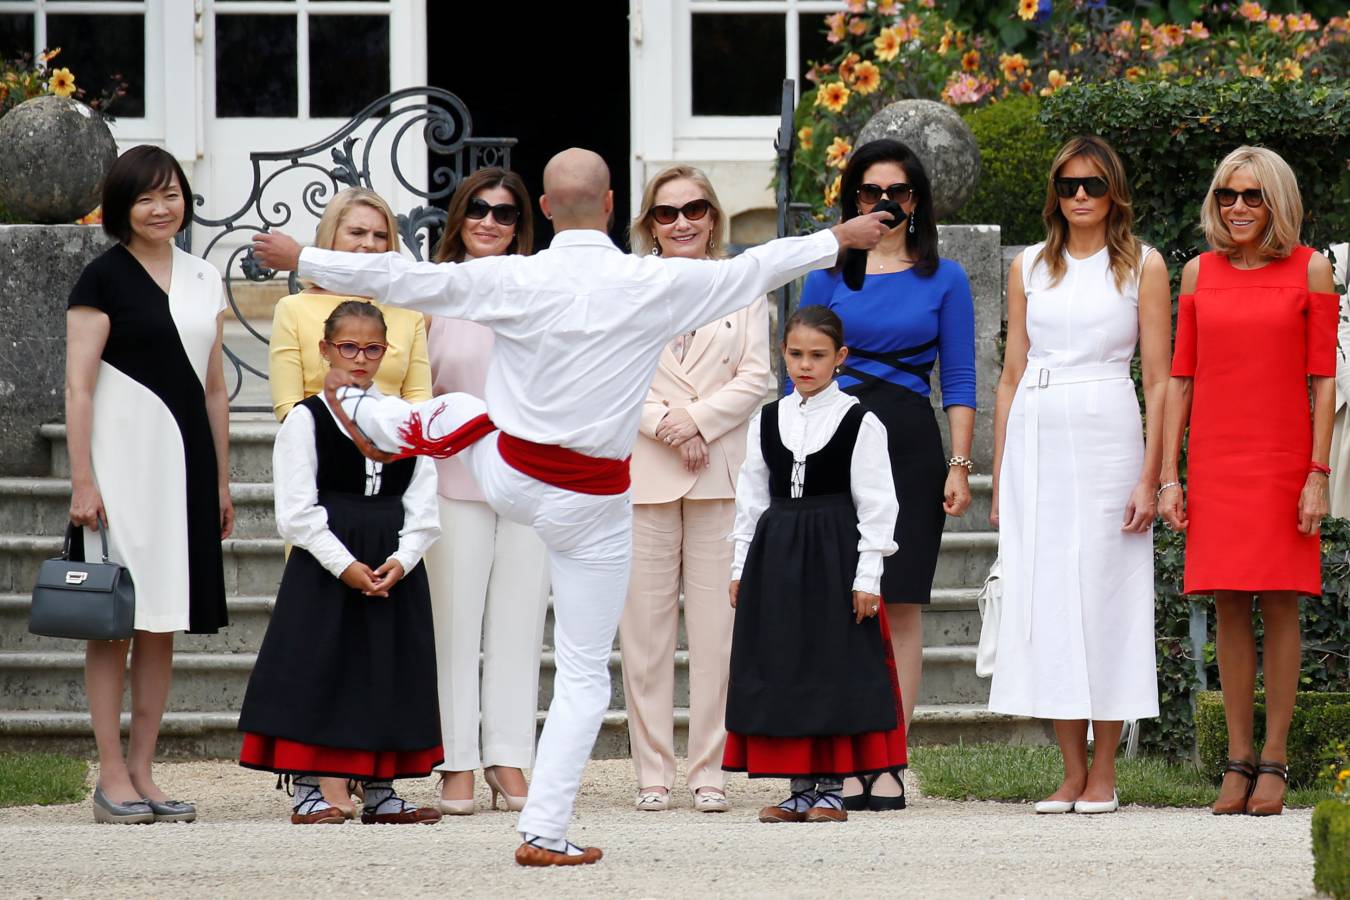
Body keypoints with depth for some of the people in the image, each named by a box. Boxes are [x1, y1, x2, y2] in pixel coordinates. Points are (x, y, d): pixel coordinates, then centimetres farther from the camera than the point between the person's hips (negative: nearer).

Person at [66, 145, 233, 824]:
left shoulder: (203, 279, 13)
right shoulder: (103, 279, -4)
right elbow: (78, 387, -8)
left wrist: (221, 481, 16)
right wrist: (82, 481, -15)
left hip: (185, 461, 6)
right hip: (124, 457, -6)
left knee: (164, 623, 7)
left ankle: (142, 772, 11)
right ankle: (111, 776, -2)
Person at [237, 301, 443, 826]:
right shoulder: (305, 420, -3)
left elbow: (424, 507, 5)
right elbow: (296, 512, -9)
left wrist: (401, 561, -11)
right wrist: (344, 565, -17)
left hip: (395, 570, 4)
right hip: (323, 568, -4)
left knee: (387, 674, 7)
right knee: (318, 671, -3)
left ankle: (379, 790, 16)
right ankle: (307, 791, 4)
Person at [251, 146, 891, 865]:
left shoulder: (513, 281, -14)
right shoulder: (655, 285, -15)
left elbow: (402, 279, -8)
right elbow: (755, 268, -1)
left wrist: (301, 259, 5)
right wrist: (841, 239, 16)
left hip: (508, 475, 2)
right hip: (592, 503, -1)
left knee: (458, 415, 35)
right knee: (584, 676, 8)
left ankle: (360, 409, 65)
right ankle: (544, 831, 6)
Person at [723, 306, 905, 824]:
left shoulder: (858, 422, -4)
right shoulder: (767, 421, 8)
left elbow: (876, 504, -5)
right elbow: (751, 498, 12)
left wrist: (867, 576, -9)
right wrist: (741, 566, 8)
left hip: (834, 555, -4)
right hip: (775, 555, 4)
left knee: (836, 666, -2)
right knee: (781, 670, 4)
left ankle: (832, 788, 5)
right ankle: (801, 787, 12)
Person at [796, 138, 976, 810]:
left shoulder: (944, 280, 9)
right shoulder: (826, 276, 10)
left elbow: (959, 380, 7)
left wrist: (959, 464, -2)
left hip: (911, 443, 0)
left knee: (902, 605, -1)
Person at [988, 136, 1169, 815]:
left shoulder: (1142, 266, 4)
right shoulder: (1031, 268, 12)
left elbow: (1158, 380, 0)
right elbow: (1011, 376, 14)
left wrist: (1150, 477, -8)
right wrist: (1000, 479, 9)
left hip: (1107, 438, -3)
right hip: (1035, 440, 3)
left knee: (1104, 595, -4)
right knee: (1045, 597, 0)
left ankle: (1103, 774, 2)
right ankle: (1071, 772, 6)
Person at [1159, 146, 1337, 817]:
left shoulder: (1309, 271, 0)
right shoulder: (1199, 273, 8)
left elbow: (1323, 381, -1)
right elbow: (1180, 379, 9)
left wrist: (1318, 474, -8)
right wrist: (1169, 475, 4)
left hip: (1283, 459, -2)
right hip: (1216, 461, 2)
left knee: (1279, 605, -1)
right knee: (1228, 608, 2)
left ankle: (1274, 761, 3)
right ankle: (1237, 761, 6)